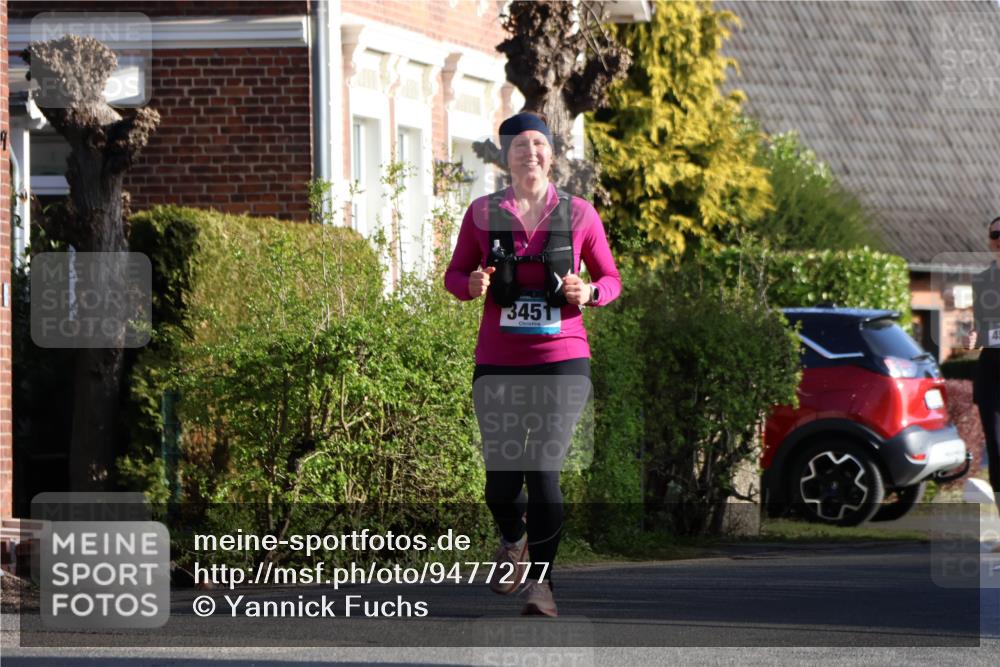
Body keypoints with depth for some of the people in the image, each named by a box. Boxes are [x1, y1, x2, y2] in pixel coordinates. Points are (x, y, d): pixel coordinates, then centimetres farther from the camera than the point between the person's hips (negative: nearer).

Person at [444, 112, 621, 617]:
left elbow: (611, 280, 11)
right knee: (501, 479, 1)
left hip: (562, 359, -1)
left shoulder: (578, 215, 3)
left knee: (543, 471, -12)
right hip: (498, 363, 1)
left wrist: (589, 292, -11)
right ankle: (513, 542, 36)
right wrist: (473, 284, -11)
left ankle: (540, 580, 0)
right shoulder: (483, 213, 4)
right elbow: (454, 275, 12)